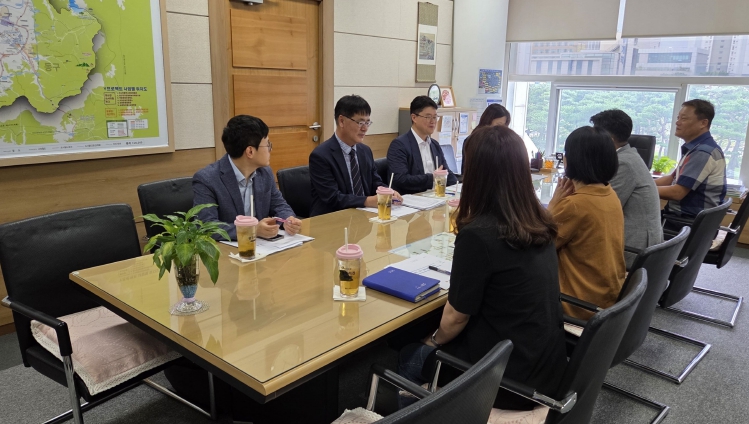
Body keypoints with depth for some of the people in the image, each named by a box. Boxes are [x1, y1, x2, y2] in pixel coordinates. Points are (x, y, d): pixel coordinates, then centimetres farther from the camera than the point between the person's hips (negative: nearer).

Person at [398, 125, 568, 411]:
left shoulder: (478, 234, -26)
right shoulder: (540, 222, -2)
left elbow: (456, 317, -13)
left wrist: (435, 339, 5)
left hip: (509, 376, -7)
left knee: (409, 360, 17)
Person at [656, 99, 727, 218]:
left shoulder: (703, 152, -19)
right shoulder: (695, 147, 13)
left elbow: (677, 193, -22)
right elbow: (672, 178, 17)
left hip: (690, 220, -9)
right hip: (683, 214, 9)